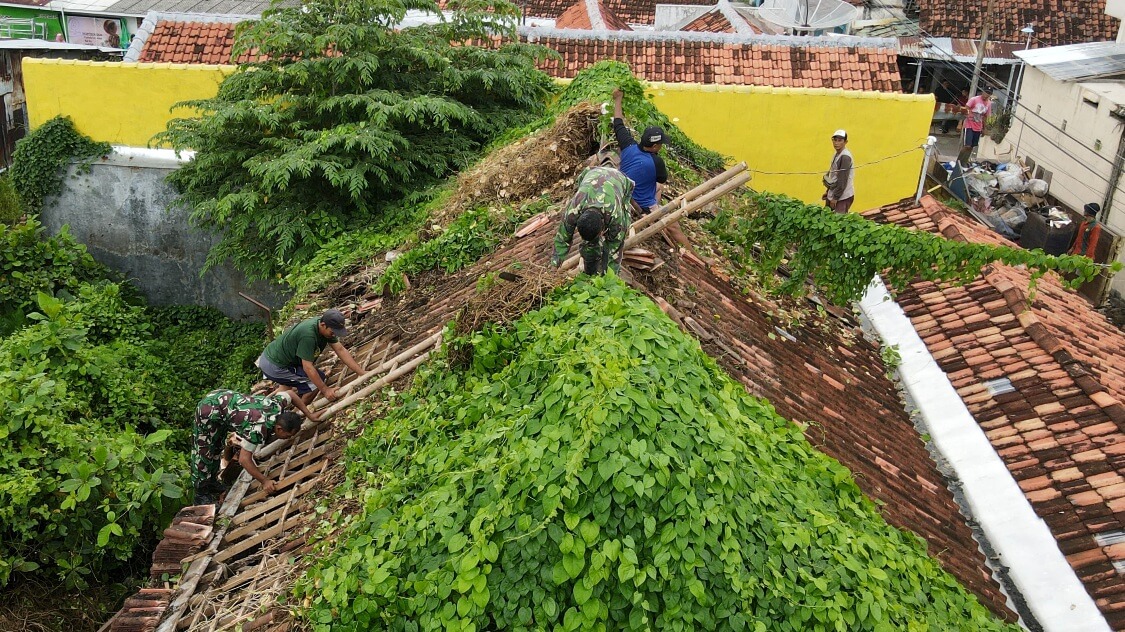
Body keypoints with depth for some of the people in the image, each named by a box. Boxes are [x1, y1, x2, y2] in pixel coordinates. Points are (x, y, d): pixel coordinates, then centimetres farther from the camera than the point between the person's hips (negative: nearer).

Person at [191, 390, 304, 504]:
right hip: (209, 409, -8)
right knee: (204, 452, 3)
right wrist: (264, 481, -23)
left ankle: (211, 483, 38)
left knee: (217, 448, 22)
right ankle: (201, 494, 16)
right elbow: (244, 459, -28)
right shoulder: (259, 428, -36)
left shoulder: (277, 405, -16)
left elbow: (289, 394, 7)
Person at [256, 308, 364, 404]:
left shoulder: (327, 327, -5)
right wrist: (325, 390, -21)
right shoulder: (308, 334, -31)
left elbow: (341, 350, -1)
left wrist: (362, 373, -4)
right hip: (273, 367, -9)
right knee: (313, 384, -11)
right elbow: (308, 367, -27)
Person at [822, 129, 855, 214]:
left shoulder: (845, 157, -17)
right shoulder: (836, 155, 11)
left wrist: (835, 198, -18)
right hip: (833, 194, 9)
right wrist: (827, 191, 18)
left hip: (842, 197, -9)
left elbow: (843, 180, -20)